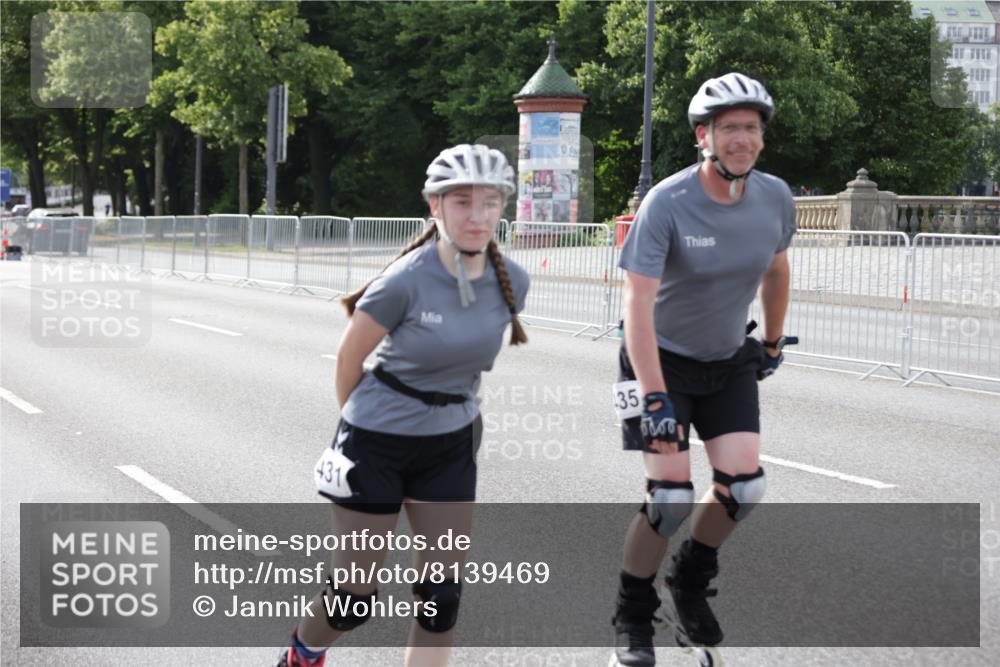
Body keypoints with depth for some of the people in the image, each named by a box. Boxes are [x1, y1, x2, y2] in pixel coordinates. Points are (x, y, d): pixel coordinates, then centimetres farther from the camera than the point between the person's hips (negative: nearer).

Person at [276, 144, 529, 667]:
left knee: (442, 594, 2)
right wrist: (360, 418, 7)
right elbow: (349, 356, -8)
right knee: (356, 591, 8)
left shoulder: (511, 282, -9)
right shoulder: (406, 281, -23)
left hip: (451, 446, 4)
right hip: (376, 445, -4)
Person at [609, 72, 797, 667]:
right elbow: (638, 305, -28)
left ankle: (690, 582, 22)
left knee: (744, 486, -7)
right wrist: (655, 399, -33)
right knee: (672, 498, -13)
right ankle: (633, 618, 10)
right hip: (663, 358, -4)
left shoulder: (776, 198, -10)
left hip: (730, 361, 5)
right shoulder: (667, 203, -25)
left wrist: (774, 344, 20)